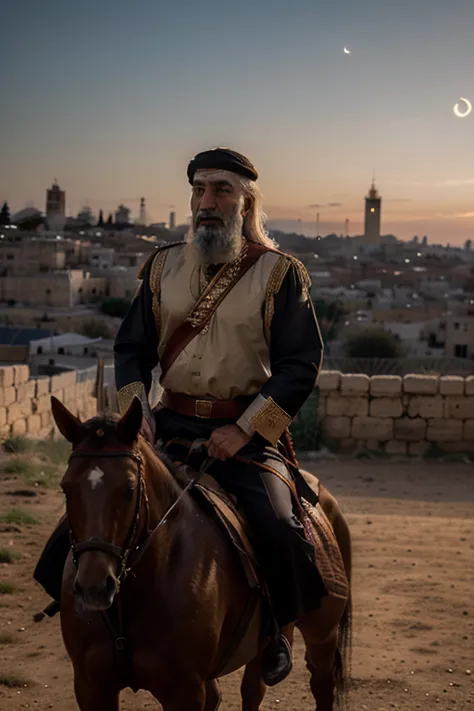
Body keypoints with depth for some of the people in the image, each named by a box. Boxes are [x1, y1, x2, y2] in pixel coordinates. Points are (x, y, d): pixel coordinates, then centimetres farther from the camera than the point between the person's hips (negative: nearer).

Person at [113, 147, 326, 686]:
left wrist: (244, 430, -15)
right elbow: (131, 347, 14)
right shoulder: (163, 267, 10)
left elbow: (301, 364, -6)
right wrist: (135, 408, -5)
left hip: (246, 431, -3)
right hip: (170, 424, 4)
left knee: (278, 531, -22)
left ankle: (279, 631, 9)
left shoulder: (281, 273, -1)